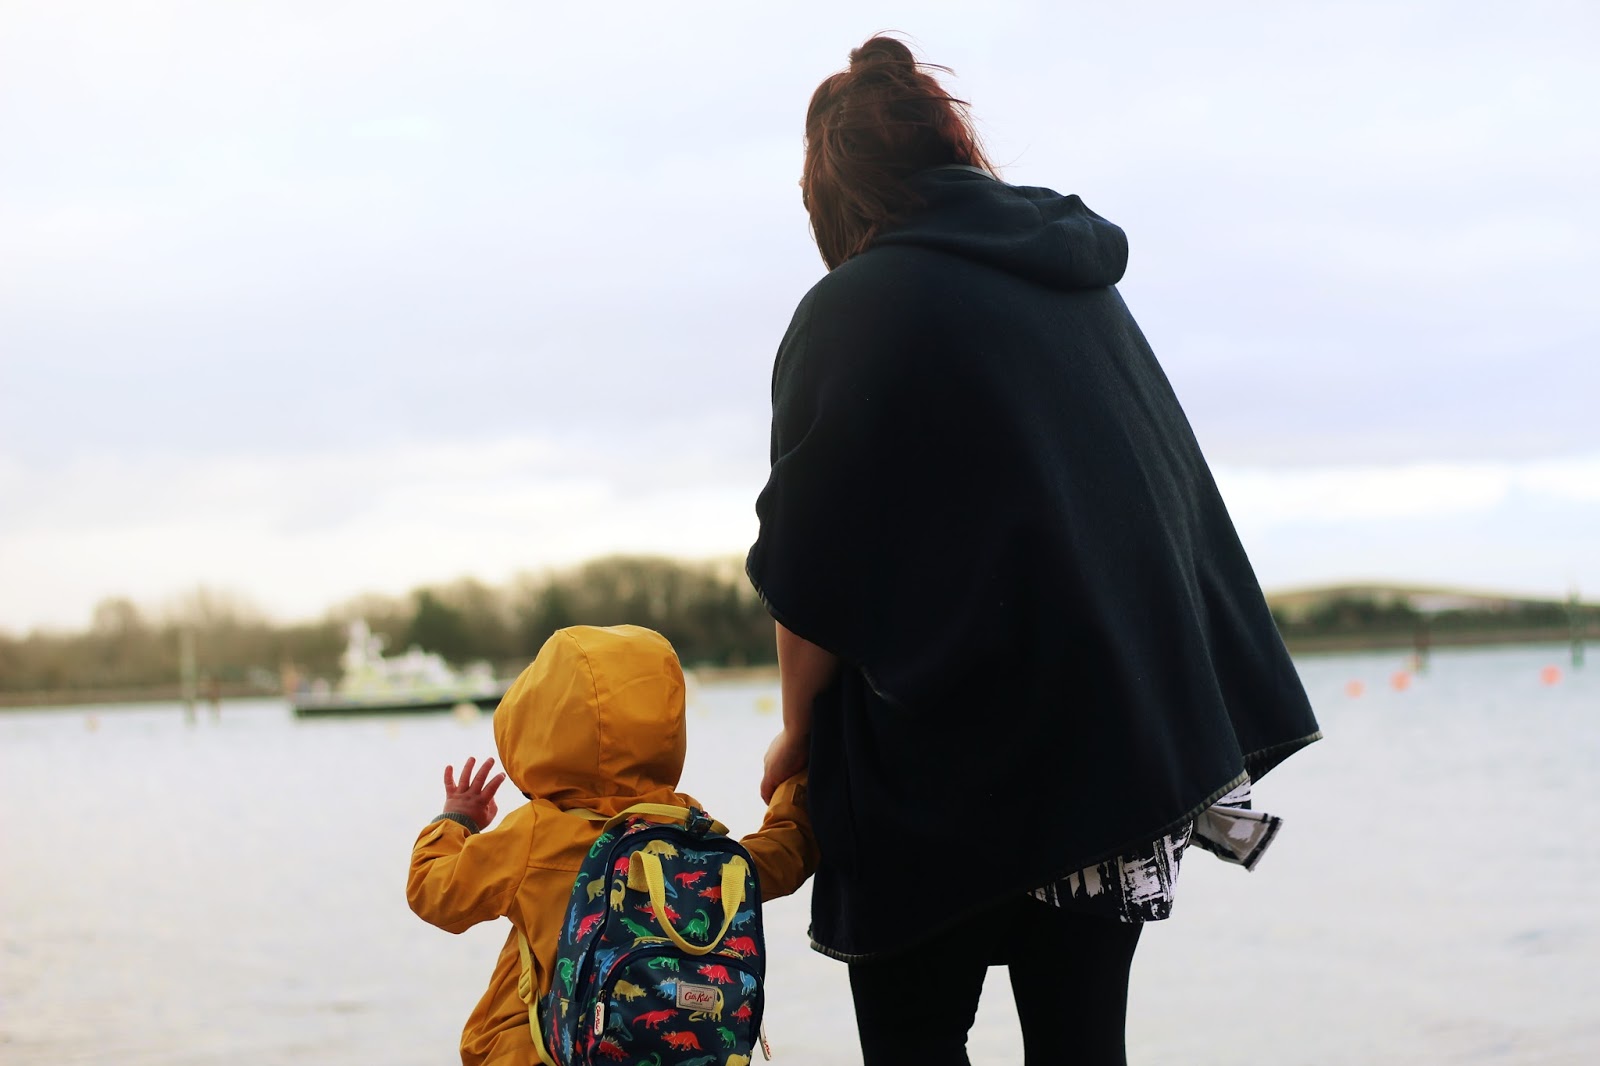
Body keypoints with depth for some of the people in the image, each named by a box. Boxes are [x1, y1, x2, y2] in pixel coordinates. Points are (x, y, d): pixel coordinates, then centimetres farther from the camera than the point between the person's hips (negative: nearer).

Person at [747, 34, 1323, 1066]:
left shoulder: (850, 313, -8)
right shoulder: (1086, 287, 11)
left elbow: (815, 572, -9)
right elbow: (1182, 499, 16)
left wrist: (798, 731, 5)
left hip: (952, 757, -5)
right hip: (1126, 731, 6)